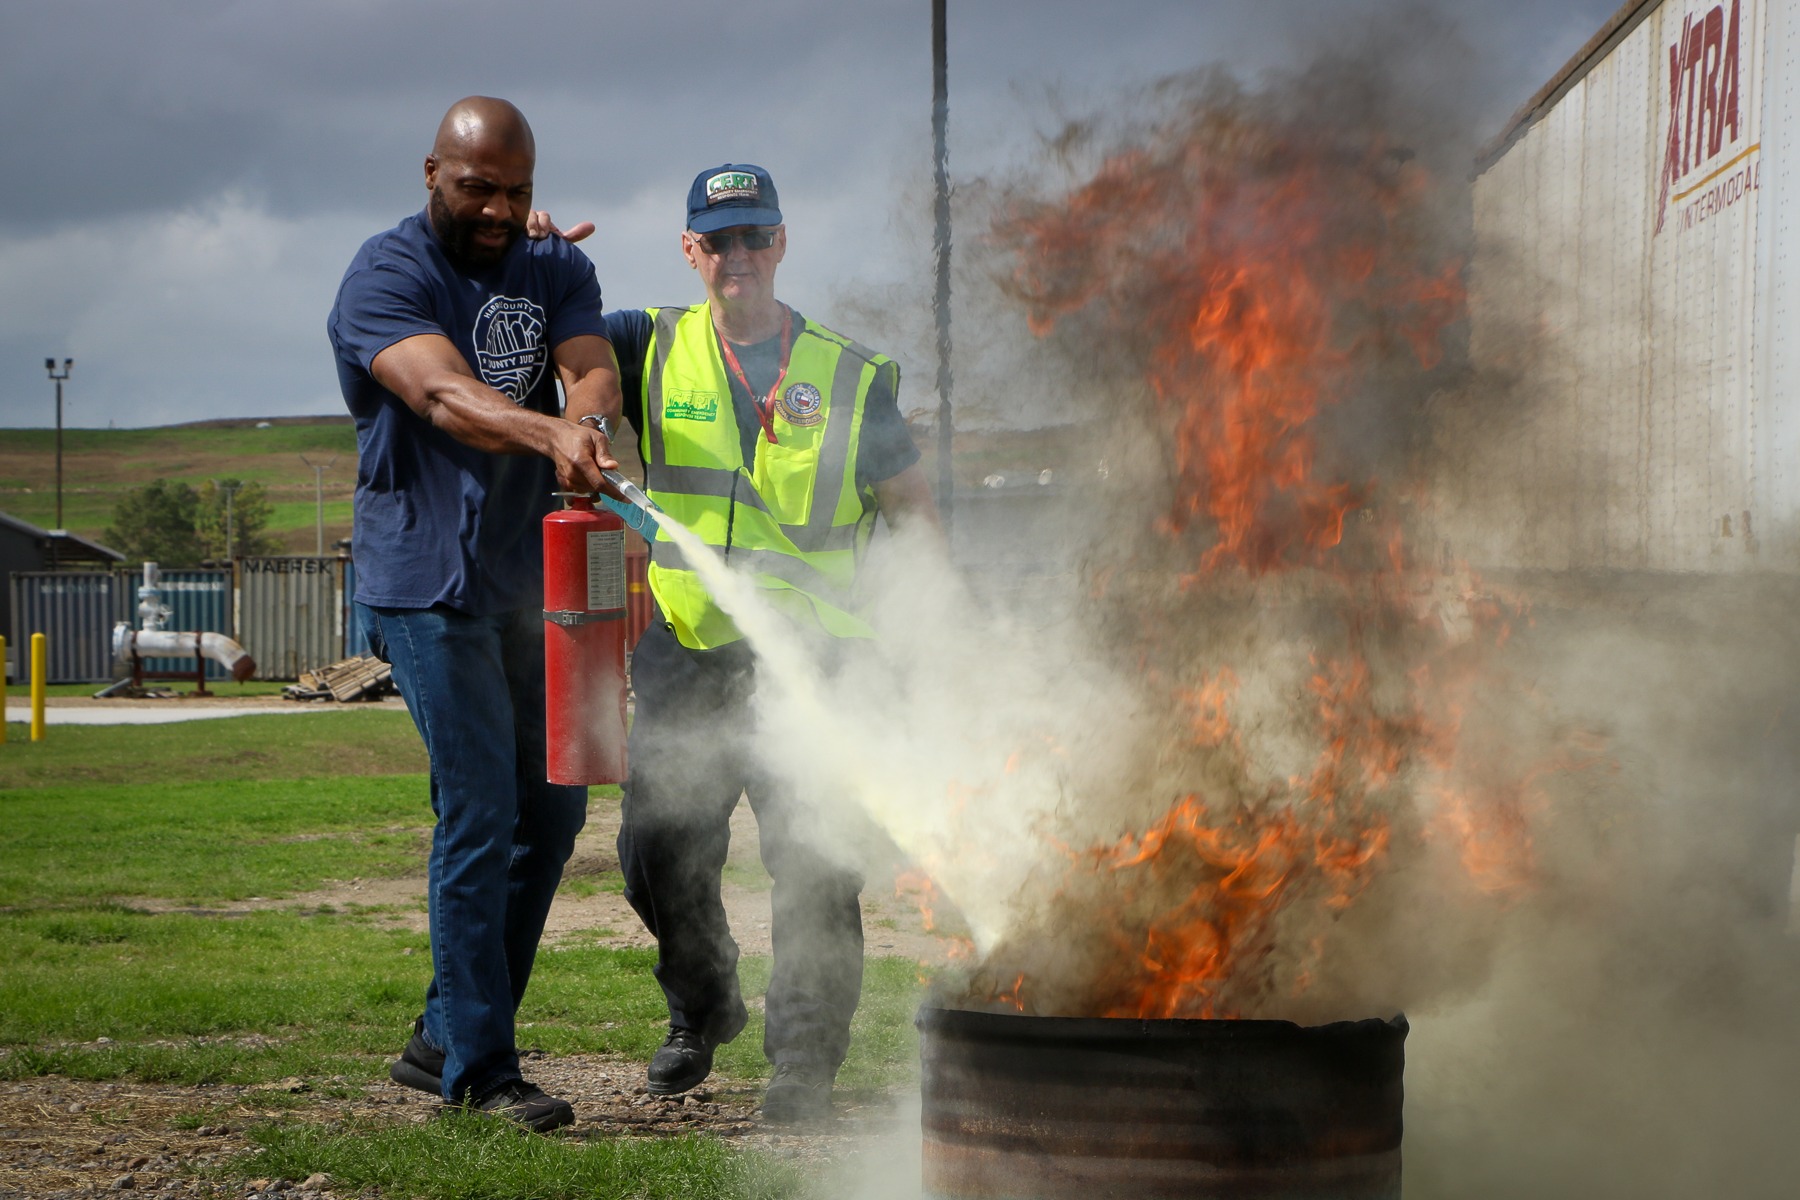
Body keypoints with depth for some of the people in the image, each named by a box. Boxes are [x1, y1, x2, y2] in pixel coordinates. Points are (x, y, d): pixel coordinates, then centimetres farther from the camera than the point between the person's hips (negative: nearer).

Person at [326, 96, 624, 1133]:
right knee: (481, 813, -11)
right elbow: (441, 392, -28)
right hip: (427, 583, -7)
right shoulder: (386, 276, -10)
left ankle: (444, 1038, 22)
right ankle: (479, 1069, -3)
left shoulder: (557, 271, 9)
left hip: (528, 580, 7)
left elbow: (596, 370, -10)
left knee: (553, 808, 10)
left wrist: (590, 421, -35)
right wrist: (550, 433, -47)